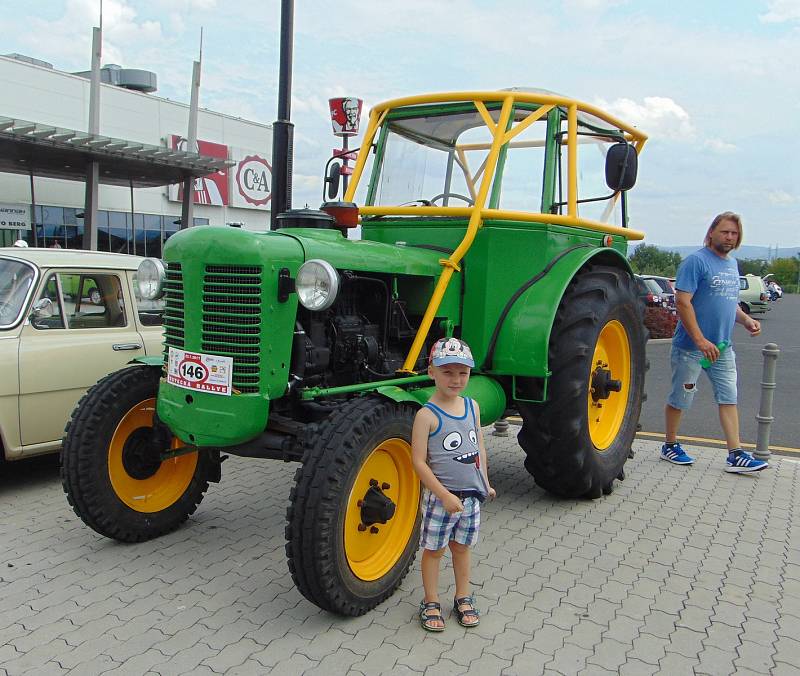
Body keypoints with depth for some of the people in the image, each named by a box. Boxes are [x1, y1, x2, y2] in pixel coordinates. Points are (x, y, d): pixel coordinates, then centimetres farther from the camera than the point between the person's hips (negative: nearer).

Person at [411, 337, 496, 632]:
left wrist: (485, 483, 14)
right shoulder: (427, 414, -17)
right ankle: (431, 602, 27)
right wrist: (444, 495, -19)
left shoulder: (472, 406, 2)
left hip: (471, 495, 5)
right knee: (434, 549, 9)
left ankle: (463, 598, 36)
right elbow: (418, 461, -18)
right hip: (441, 496, -5)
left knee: (461, 546, 20)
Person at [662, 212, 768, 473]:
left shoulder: (732, 264, 13)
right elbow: (683, 302, -19)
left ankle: (735, 456, 9)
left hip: (723, 347, 7)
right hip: (691, 348, -7)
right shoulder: (696, 261, -12)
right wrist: (701, 341, -24)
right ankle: (670, 446, 21)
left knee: (728, 398, 5)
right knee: (680, 399, 5)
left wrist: (745, 320, 3)